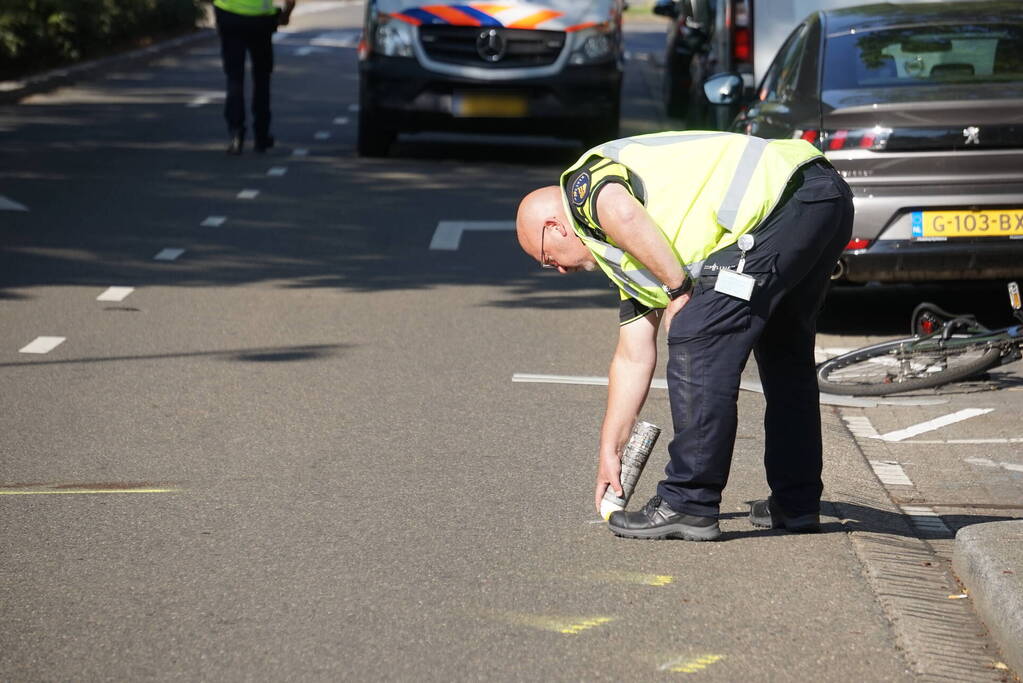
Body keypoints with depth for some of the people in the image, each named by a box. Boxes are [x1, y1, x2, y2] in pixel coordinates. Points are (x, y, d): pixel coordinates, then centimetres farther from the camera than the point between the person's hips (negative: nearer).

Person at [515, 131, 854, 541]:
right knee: (783, 353, 24)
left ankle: (689, 505, -2)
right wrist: (609, 450, 35)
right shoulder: (632, 258, 30)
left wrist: (678, 289, -8)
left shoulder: (584, 182, 7)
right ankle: (796, 504, 30)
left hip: (784, 198, -10)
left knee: (698, 343, -6)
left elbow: (623, 214, -19)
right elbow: (633, 358, 32)